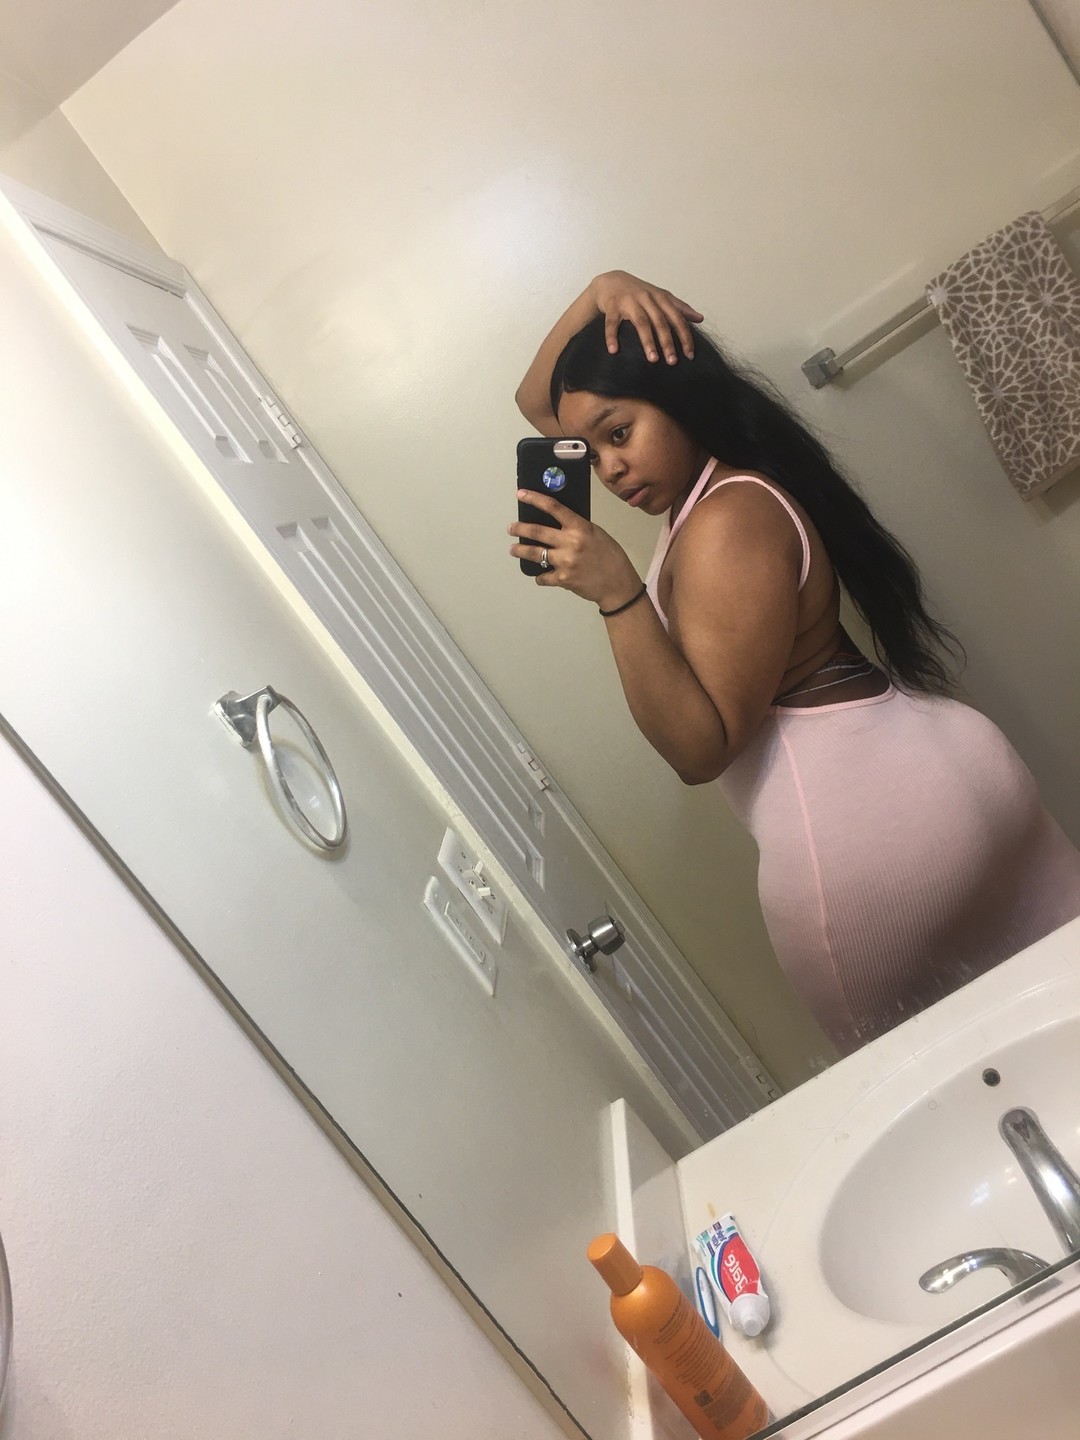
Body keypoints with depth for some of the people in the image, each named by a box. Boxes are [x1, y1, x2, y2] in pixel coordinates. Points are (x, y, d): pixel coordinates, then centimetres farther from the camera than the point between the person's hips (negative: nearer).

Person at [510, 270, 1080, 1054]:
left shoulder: (727, 521, -19)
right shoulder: (710, 479, 10)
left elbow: (700, 748, -20)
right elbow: (538, 401, 18)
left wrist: (617, 593, -27)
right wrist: (597, 294, 4)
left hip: (862, 833, -9)